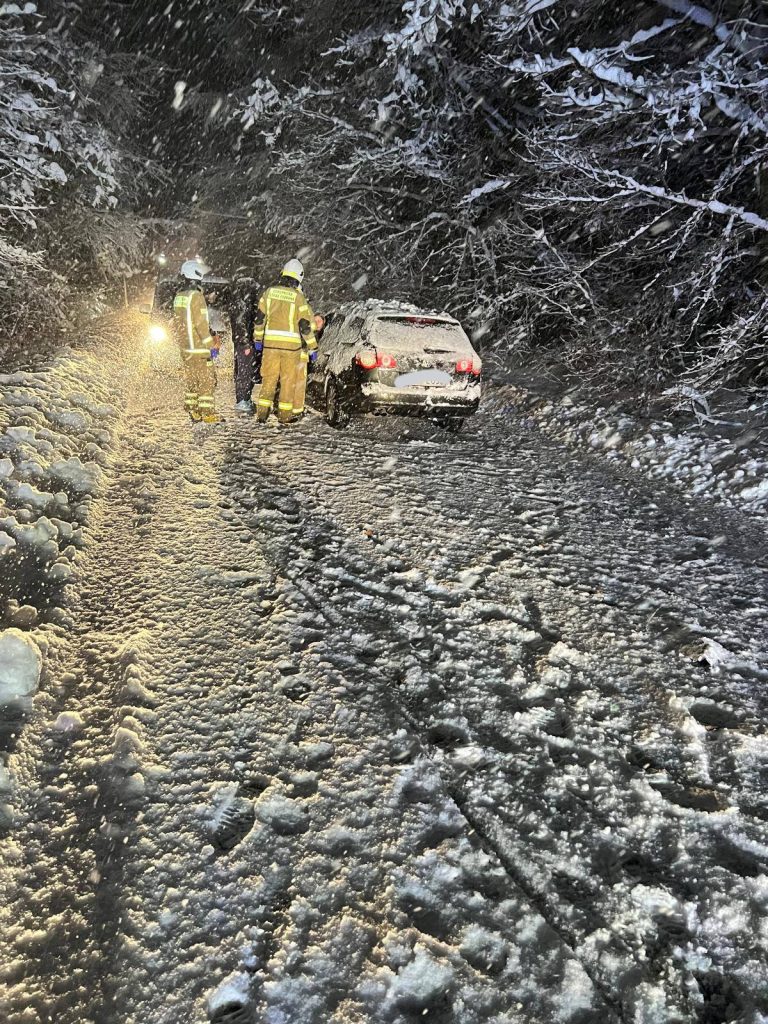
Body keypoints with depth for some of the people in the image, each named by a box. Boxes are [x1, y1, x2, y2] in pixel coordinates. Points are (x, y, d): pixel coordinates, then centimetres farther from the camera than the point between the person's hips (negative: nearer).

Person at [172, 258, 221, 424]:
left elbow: (177, 322, 15)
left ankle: (193, 412, 19)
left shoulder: (179, 295, 10)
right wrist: (212, 345, -13)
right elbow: (201, 324, -18)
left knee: (192, 380, 15)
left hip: (185, 347, 8)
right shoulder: (196, 296, -16)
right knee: (207, 380, -1)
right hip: (199, 347, -8)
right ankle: (208, 413, 0)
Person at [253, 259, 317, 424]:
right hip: (291, 345, -3)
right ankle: (284, 415, 12)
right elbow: (306, 325, -6)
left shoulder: (270, 292, 4)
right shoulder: (298, 297, -7)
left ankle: (262, 412, 8)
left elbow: (260, 318, 9)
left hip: (270, 343, 3)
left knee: (269, 379, 10)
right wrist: (312, 348, 1)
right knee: (288, 380, 7)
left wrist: (258, 338, 21)